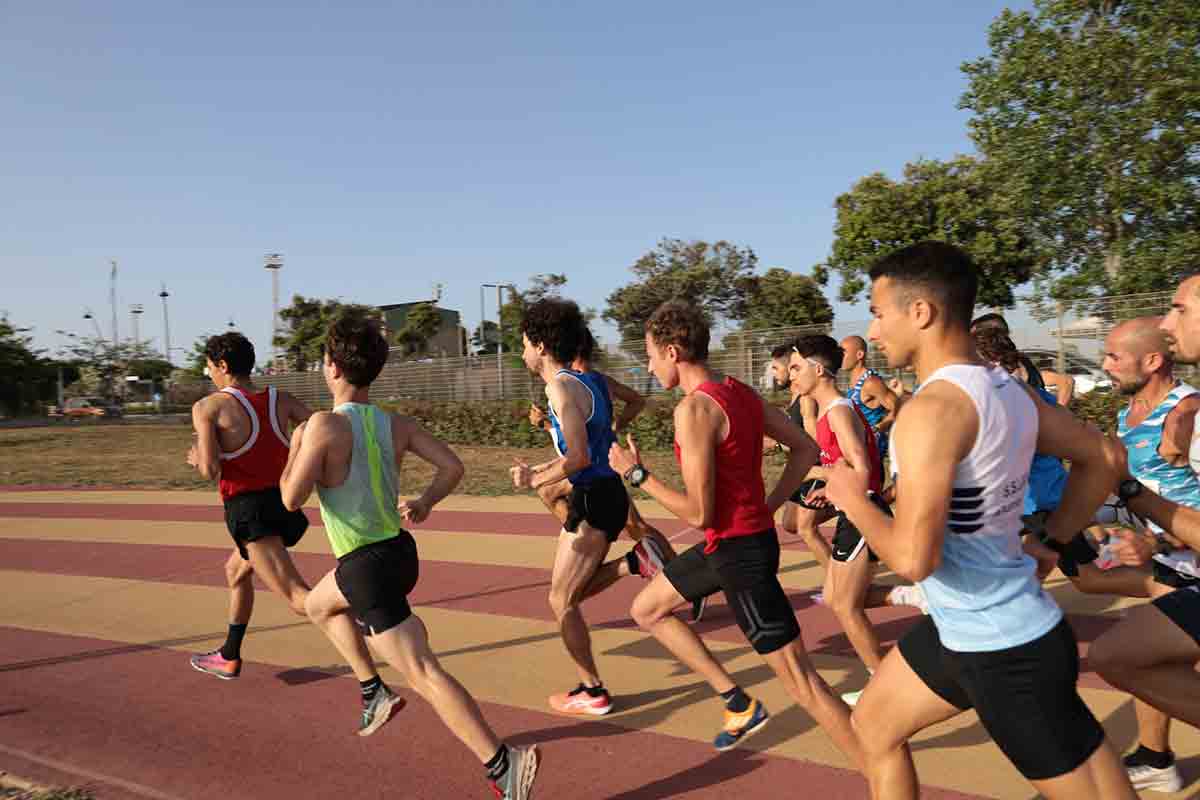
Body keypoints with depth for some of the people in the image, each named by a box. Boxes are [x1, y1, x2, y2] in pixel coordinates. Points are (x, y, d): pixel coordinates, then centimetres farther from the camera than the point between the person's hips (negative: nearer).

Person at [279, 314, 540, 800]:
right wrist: (424, 505, 8)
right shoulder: (397, 424, 0)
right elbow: (452, 467, -5)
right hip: (399, 551, 8)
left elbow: (291, 499, -13)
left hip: (366, 565, -8)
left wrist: (296, 446, 2)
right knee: (317, 605, 33)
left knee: (422, 673, -10)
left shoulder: (326, 425, -17)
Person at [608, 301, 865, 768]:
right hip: (749, 535, 10)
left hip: (738, 551, -10)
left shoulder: (694, 409, -22)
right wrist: (768, 507, 9)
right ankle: (739, 704, 24)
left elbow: (699, 514, -22)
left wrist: (636, 474, -12)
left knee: (803, 685, -1)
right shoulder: (740, 392, 6)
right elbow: (806, 449, 11)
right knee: (647, 609, 21)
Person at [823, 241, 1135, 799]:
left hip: (1005, 649, -9)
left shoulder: (932, 409, -26)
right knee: (873, 726, 21)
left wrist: (852, 498, -13)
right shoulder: (1007, 389, 2)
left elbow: (913, 558, -31)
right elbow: (1103, 458, 14)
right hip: (965, 629, 9)